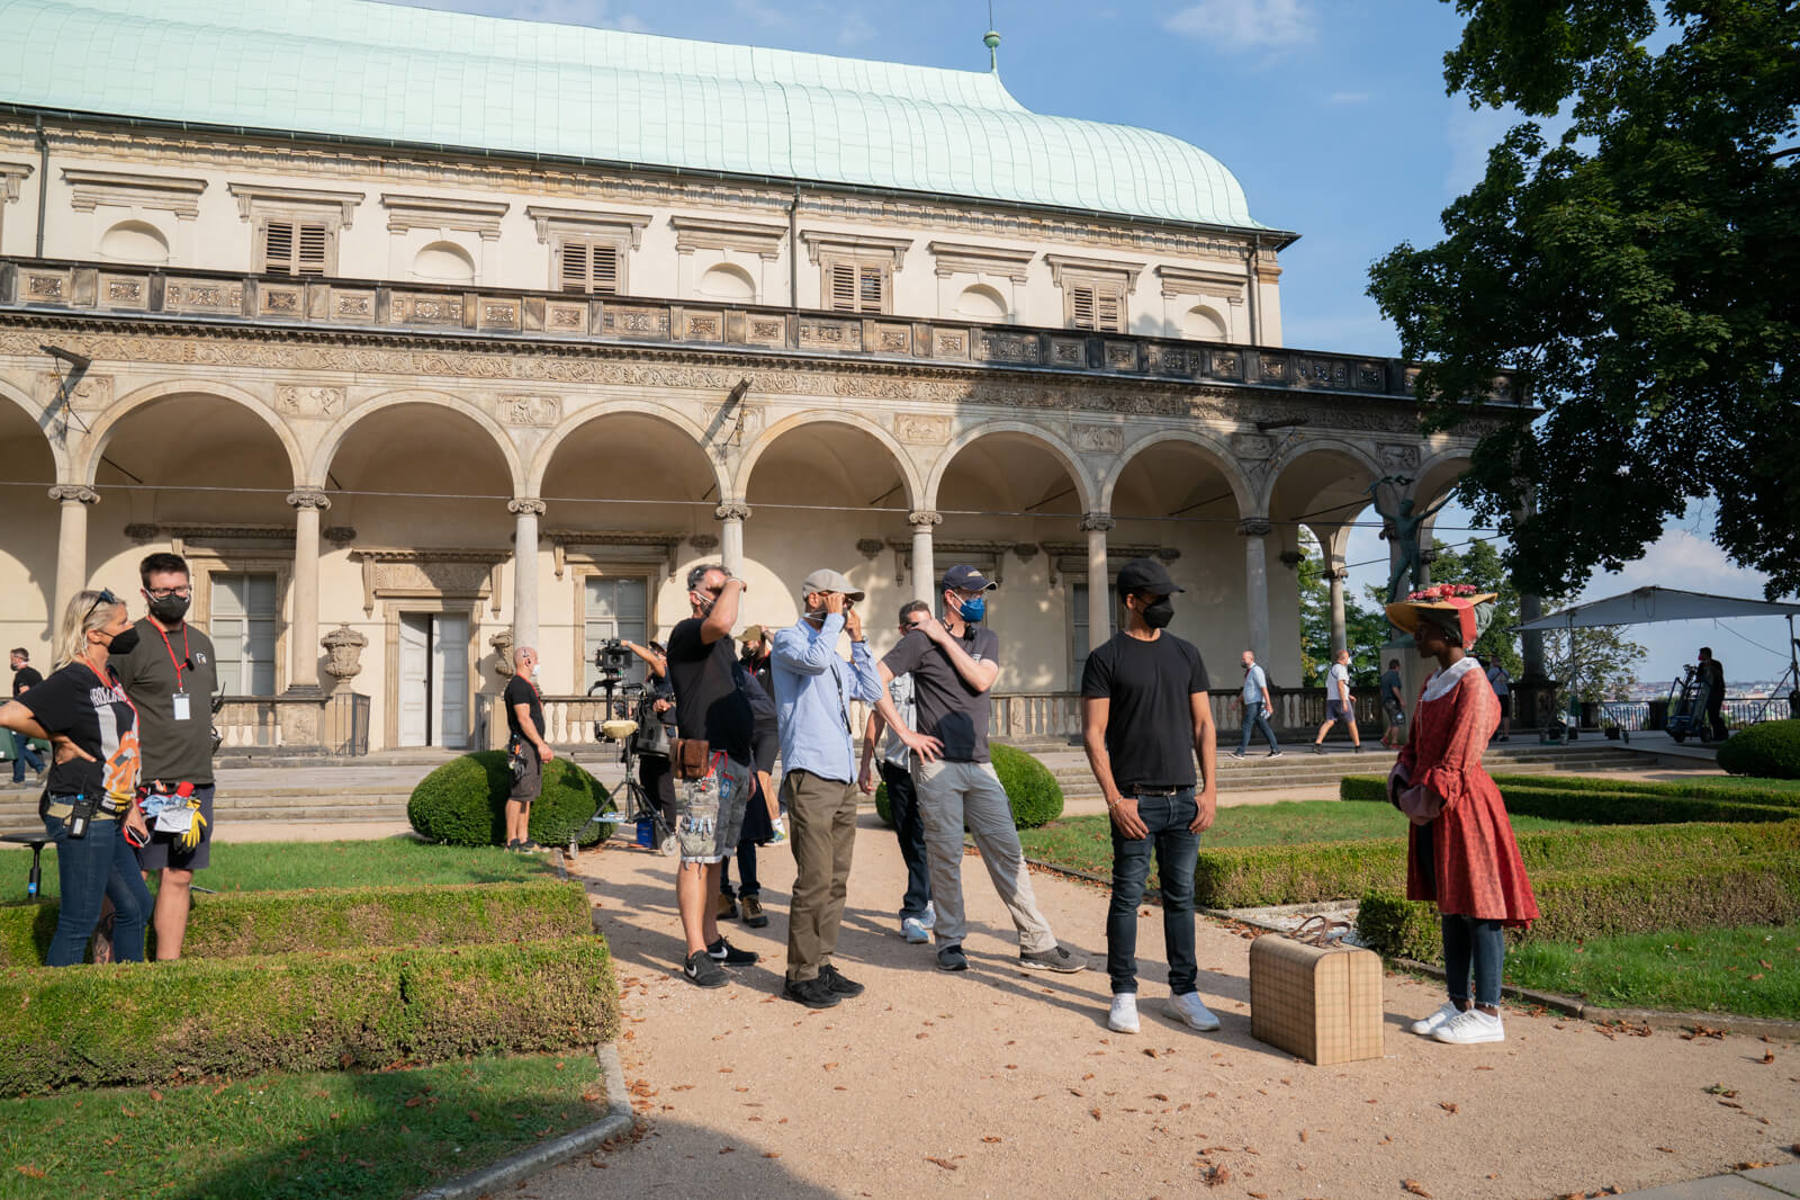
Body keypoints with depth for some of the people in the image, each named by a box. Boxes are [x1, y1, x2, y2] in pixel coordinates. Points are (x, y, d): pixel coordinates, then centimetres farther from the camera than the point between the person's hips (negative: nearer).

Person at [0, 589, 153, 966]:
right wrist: (60, 740, -12)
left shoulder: (111, 676, 13)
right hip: (81, 817, -9)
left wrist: (131, 806, 19)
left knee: (135, 905, 15)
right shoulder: (71, 681, -14)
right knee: (81, 918, -2)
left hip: (108, 817, 9)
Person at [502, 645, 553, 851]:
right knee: (518, 794, -8)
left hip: (532, 747, 10)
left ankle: (523, 839, 14)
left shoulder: (528, 685, 20)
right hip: (522, 745, -10)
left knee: (526, 795, 11)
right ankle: (512, 842, -6)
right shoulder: (517, 685, -13)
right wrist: (541, 745, -21)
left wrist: (543, 745, 23)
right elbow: (523, 719, -19)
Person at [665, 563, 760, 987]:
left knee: (714, 857, 13)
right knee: (697, 859, -7)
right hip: (706, 765, -9)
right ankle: (696, 956, -4)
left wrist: (748, 765, 24)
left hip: (734, 764, 9)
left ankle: (712, 941, 20)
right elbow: (722, 621, -32)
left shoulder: (722, 644, 22)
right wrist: (733, 586, -11)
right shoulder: (687, 633, -7)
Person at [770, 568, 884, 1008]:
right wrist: (834, 618, -8)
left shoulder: (837, 655, 23)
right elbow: (815, 658, -22)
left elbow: (871, 691, 17)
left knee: (837, 879, 9)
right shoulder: (788, 639, 0)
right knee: (815, 880, -9)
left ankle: (822, 963, 17)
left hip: (842, 779, 8)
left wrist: (858, 639, 14)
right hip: (810, 776, -8)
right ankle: (801, 975, -1)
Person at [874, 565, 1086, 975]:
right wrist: (906, 733, -11)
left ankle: (1036, 944, 8)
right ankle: (950, 942, 16)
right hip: (937, 763, -5)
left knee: (1007, 851, 4)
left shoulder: (986, 639, 13)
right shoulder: (921, 640, -3)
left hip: (979, 764, 5)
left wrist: (945, 639, -7)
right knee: (945, 856, 1)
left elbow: (982, 680, -6)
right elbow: (876, 680, -9)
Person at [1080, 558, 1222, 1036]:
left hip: (1184, 799, 4)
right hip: (1136, 801, -4)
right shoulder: (1106, 659, -2)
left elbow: (1203, 726, 13)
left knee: (1181, 896, 9)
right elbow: (1093, 734, -5)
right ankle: (1124, 994, 11)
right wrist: (1114, 799, -12)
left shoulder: (1186, 654, 12)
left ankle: (1184, 992, 18)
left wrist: (1210, 790, 4)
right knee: (1128, 896, 1)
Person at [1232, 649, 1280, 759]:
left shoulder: (1256, 670, -12)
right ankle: (1276, 750, 9)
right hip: (1251, 704, 10)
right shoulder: (1249, 672, 19)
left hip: (1256, 704, -10)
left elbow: (1264, 688, -20)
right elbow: (1245, 690, 27)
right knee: (1263, 728, 8)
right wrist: (1237, 702, 26)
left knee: (1247, 726, -10)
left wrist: (1268, 704, -25)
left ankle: (1240, 752, -10)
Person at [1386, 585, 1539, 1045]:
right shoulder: (1431, 684, 14)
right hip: (1430, 810, 9)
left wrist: (1428, 800, -15)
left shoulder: (1473, 685, -14)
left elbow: (1459, 760, -19)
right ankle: (1459, 1004, 23)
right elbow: (1415, 747, 18)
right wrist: (1402, 787, 3)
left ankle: (1487, 1015, 6)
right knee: (1450, 909, 14)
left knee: (1478, 910, -1)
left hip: (1463, 808, -9)